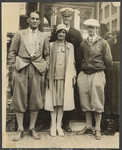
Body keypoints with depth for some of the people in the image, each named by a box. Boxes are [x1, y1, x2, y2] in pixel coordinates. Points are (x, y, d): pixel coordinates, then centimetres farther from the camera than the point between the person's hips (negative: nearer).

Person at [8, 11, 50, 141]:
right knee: (19, 99, 0)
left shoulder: (43, 37, 14)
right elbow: (12, 52, 7)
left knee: (36, 100, 3)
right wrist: (13, 67, -2)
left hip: (38, 70, 1)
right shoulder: (20, 34, 10)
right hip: (21, 68, -1)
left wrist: (45, 68, 3)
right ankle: (20, 129, 10)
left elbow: (47, 55, 15)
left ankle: (32, 128, 15)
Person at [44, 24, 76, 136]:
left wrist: (73, 75, 6)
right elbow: (48, 61, 6)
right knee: (53, 100, 0)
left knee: (62, 100, 2)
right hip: (53, 76, -1)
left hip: (65, 77, 1)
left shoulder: (70, 46, 10)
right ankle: (53, 125, 10)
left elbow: (72, 62, 12)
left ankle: (59, 125, 12)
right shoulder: (51, 45, 7)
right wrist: (47, 76, 0)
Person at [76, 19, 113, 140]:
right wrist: (83, 67, 9)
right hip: (84, 75, 4)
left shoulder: (103, 43, 1)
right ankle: (88, 127, 22)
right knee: (85, 102, 8)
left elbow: (109, 62, 2)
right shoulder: (83, 44, 12)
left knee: (97, 102, 1)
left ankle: (97, 129, 13)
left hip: (97, 74, -4)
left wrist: (99, 68, 8)